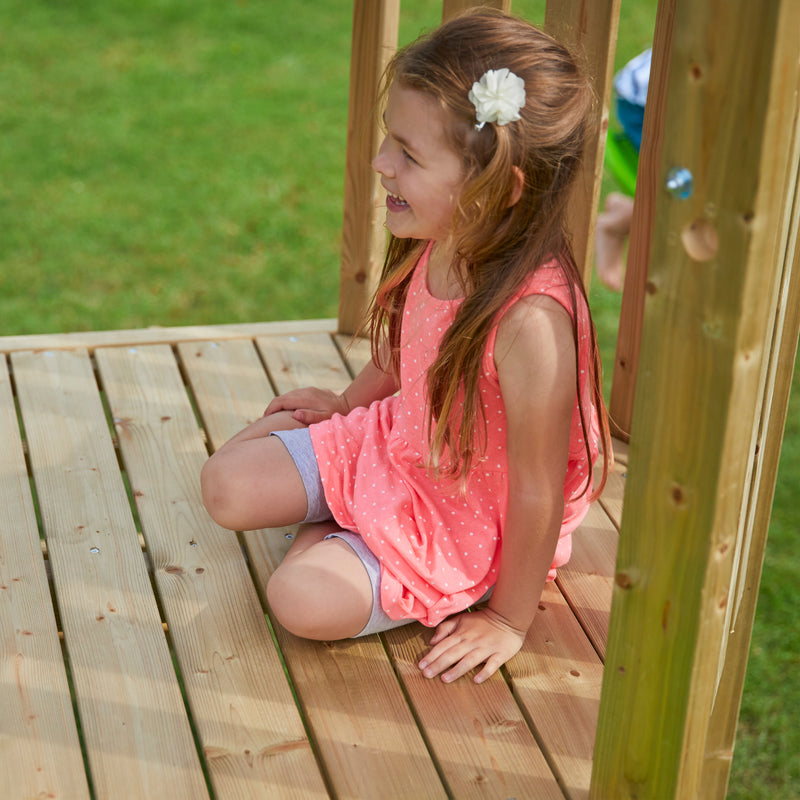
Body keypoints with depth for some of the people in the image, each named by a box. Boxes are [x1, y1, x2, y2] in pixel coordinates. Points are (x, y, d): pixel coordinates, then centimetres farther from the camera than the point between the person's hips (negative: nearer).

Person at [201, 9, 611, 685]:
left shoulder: (532, 319, -38)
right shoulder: (436, 248, -14)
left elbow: (537, 491, -28)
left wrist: (507, 620, -18)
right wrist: (349, 402, 23)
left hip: (467, 523, -7)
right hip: (393, 445, 7)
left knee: (303, 599, -20)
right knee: (227, 485, 2)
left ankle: (335, 538, 9)